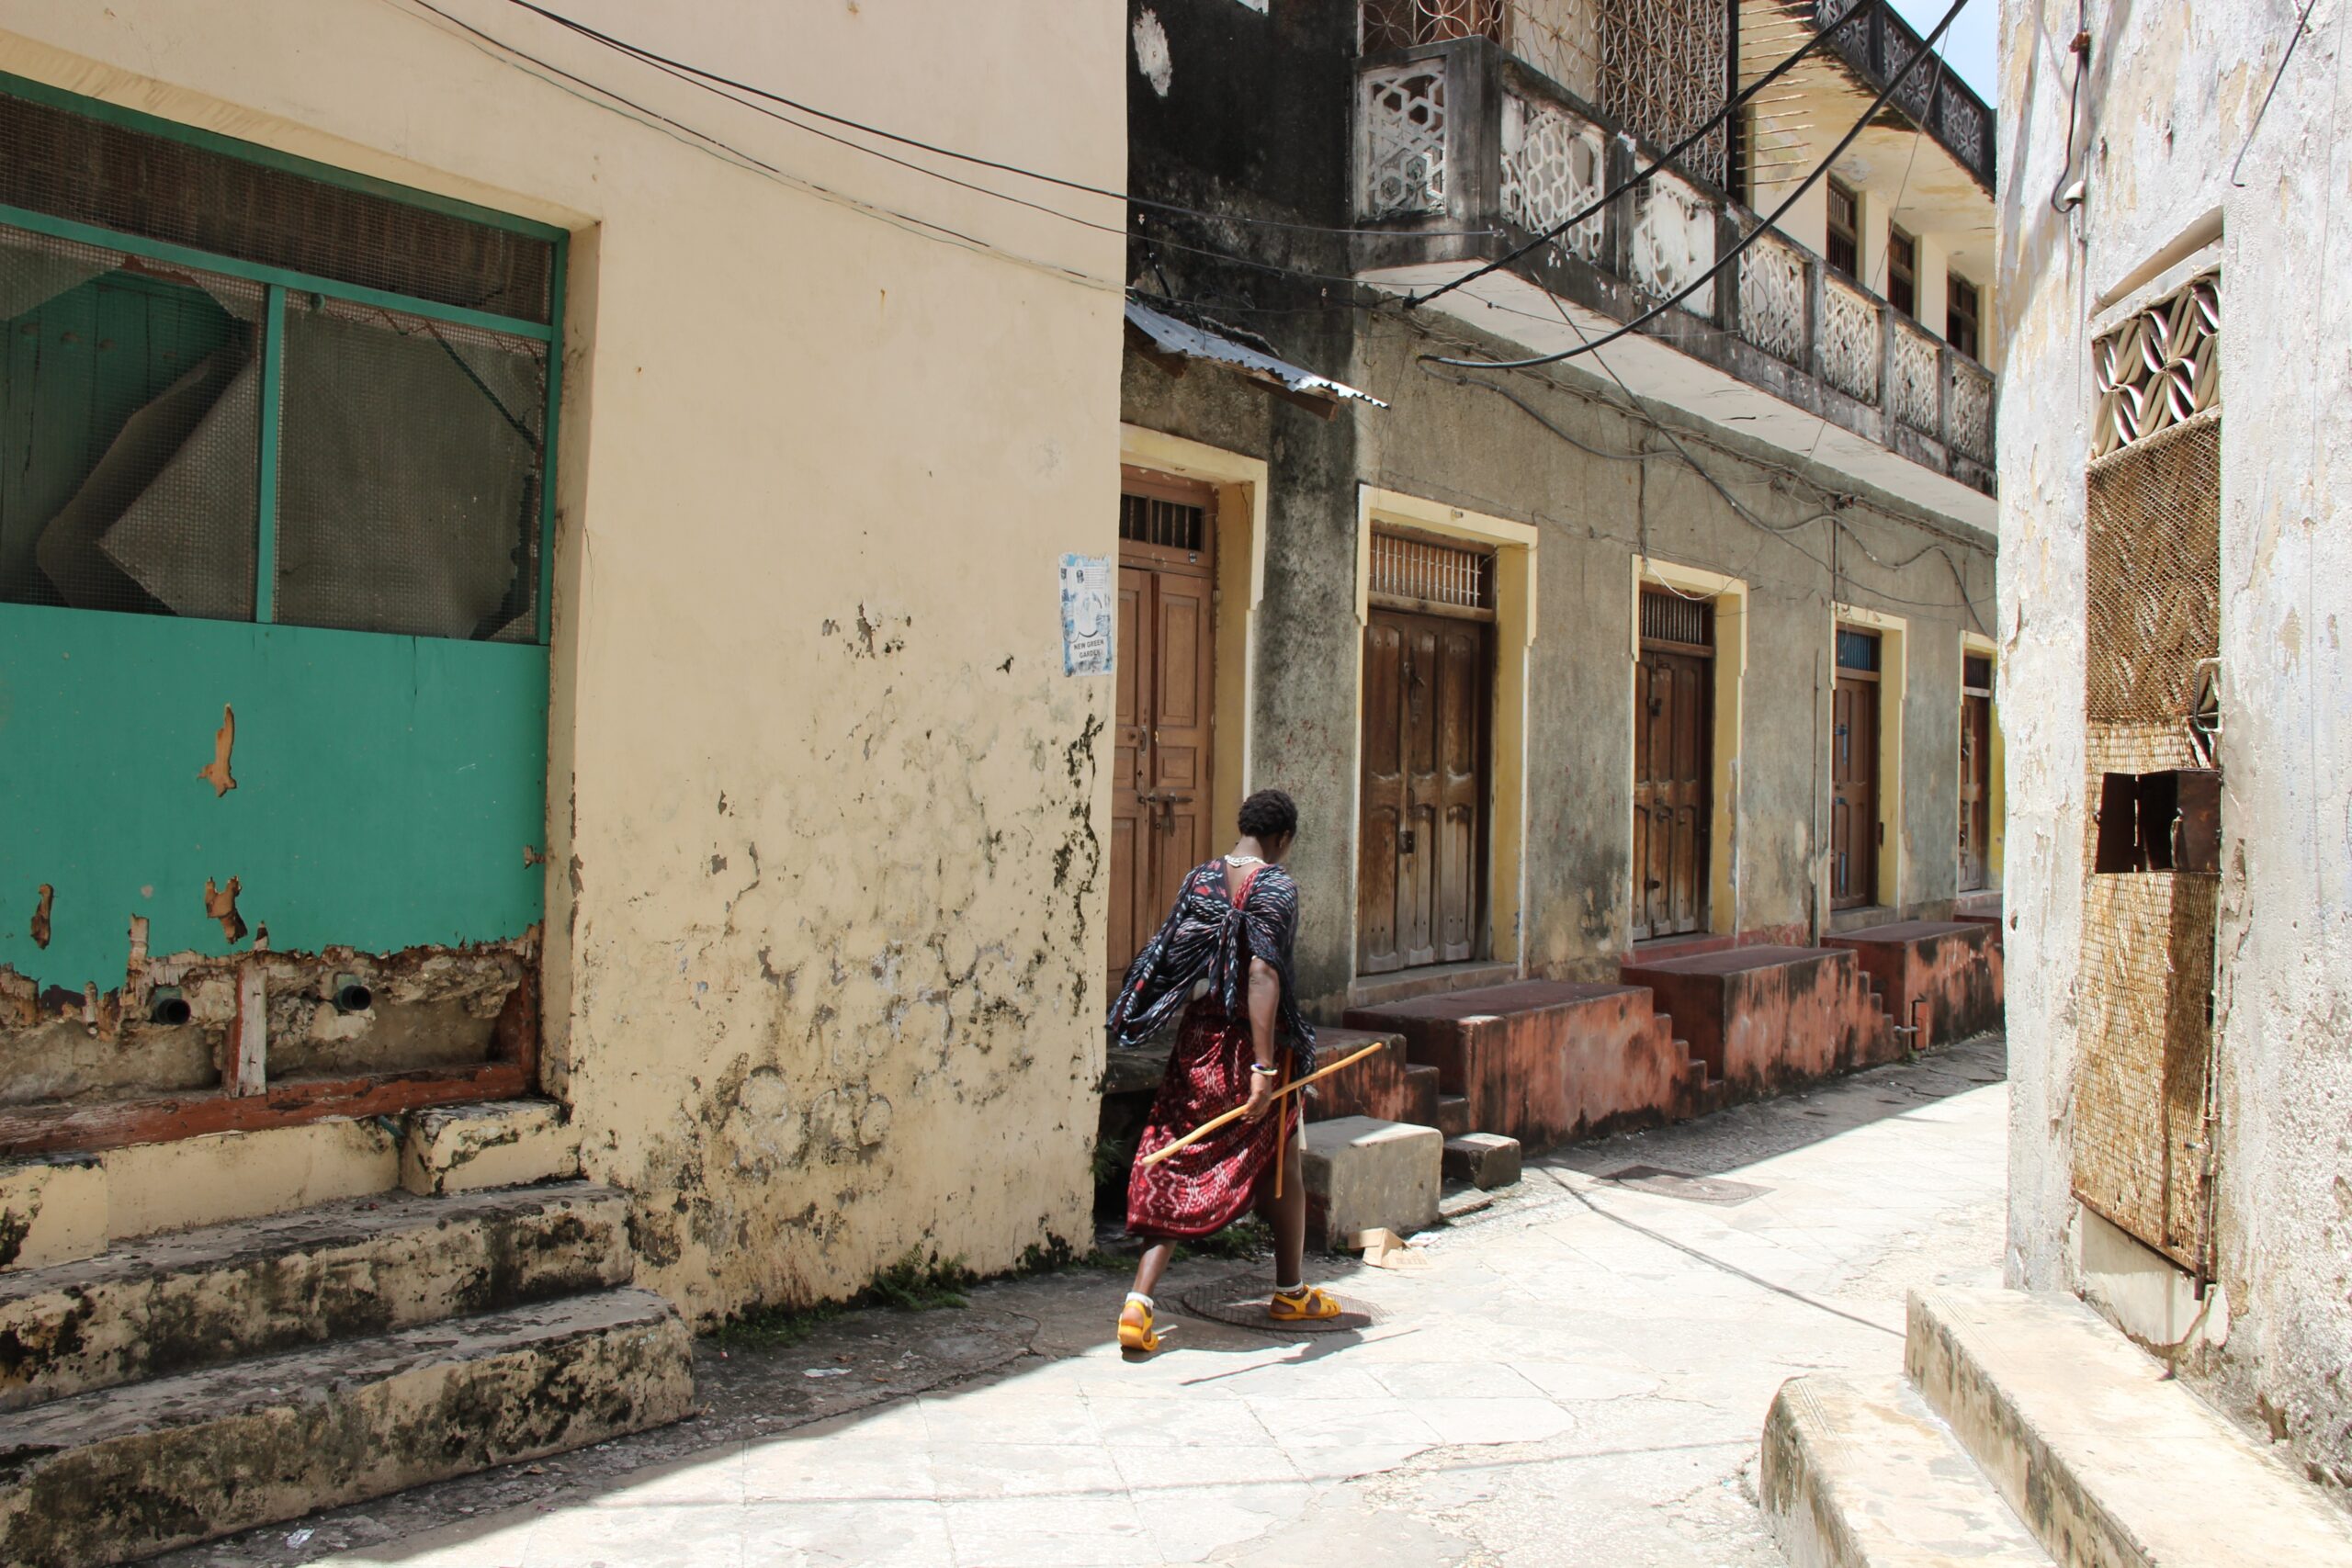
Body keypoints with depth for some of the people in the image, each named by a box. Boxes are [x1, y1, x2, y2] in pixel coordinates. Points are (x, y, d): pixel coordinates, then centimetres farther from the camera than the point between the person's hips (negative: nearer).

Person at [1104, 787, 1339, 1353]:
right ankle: (1291, 1294, 31)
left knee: (1177, 1174, 6)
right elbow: (1262, 974, -23)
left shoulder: (1198, 879, 6)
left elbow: (1168, 958, 9)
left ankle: (1138, 1304, -6)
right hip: (1251, 1045, -4)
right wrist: (1263, 1067, -27)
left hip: (1198, 1042, 4)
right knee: (1281, 1167, 16)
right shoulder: (1276, 887, -11)